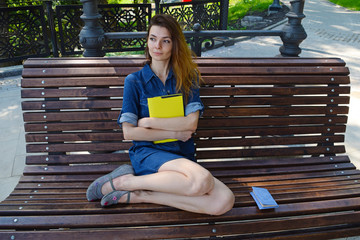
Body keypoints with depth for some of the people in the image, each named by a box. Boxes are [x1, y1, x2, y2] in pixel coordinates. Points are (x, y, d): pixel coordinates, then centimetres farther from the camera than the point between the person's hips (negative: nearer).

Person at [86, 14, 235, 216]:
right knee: (201, 181, -34)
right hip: (147, 152, -3)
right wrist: (176, 133, -6)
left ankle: (139, 195, -17)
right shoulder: (135, 81, 5)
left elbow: (191, 123, -3)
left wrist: (148, 122, -5)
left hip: (183, 156, 4)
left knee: (225, 201, -24)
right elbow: (129, 132, -3)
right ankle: (124, 181, -16)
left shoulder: (188, 76, 9)